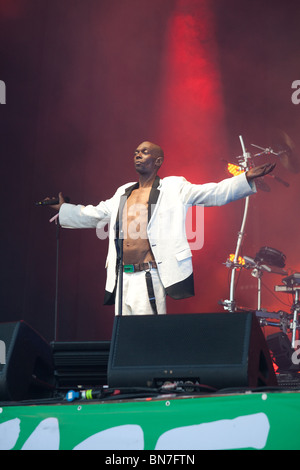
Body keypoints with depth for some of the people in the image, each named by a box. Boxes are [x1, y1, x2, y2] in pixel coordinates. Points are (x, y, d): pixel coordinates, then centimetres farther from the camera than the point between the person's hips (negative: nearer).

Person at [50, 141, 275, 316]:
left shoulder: (174, 188, 4)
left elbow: (215, 193, -3)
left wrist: (247, 179, -13)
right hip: (122, 279, 6)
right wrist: (63, 209, 37)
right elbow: (94, 214, 34)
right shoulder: (123, 193, 21)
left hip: (150, 278, -6)